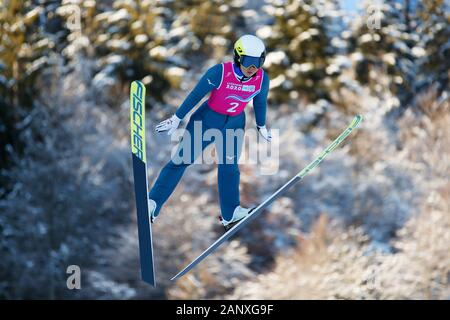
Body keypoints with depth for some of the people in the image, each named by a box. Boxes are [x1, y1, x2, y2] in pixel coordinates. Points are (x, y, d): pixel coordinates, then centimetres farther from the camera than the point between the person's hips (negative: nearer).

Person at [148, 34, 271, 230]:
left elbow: (260, 103, 5)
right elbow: (196, 95, -17)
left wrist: (262, 127, 19)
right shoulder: (220, 73, -28)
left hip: (235, 124, 3)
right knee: (182, 159, -1)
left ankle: (230, 214, 26)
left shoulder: (262, 79, -15)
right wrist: (177, 119, -10)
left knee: (229, 167, 10)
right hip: (208, 119, -3)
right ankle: (153, 203, 3)